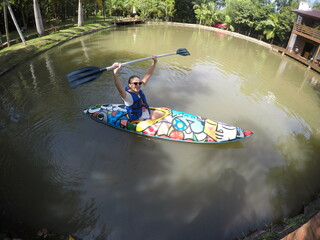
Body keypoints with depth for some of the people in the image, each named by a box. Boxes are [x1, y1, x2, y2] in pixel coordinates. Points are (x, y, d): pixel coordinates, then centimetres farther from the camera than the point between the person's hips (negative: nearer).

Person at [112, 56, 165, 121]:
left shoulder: (139, 89, -5)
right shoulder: (128, 96, -26)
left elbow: (148, 75, -1)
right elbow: (120, 89, -49)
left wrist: (154, 62, -3)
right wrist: (115, 73, -63)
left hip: (148, 113, 8)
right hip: (138, 120, -8)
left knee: (163, 114, 13)